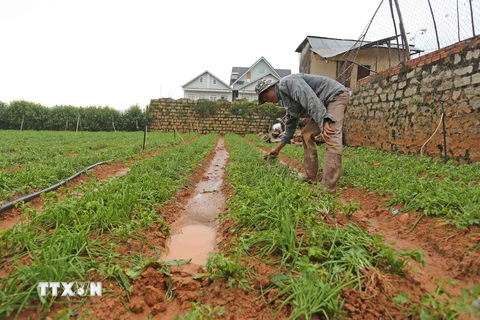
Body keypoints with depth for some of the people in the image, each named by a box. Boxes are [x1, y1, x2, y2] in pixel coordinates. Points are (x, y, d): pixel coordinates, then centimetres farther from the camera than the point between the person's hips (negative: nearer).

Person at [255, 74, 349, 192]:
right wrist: (278, 148, 25)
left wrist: (323, 122, -35)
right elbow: (290, 125, 21)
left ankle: (328, 187, -27)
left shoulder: (287, 83, -16)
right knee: (306, 134, 8)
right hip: (324, 103, 10)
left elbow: (310, 98, -29)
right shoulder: (286, 99, 15)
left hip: (336, 95, -10)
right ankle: (311, 179, 10)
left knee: (331, 138, -24)